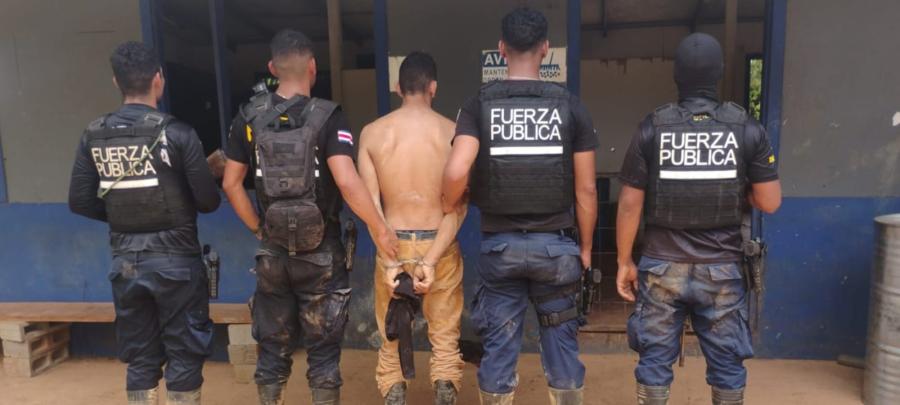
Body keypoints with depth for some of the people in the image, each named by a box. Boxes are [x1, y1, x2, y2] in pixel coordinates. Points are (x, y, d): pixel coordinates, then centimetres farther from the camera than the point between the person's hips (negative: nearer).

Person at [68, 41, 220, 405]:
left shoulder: (93, 136, 1)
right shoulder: (177, 133, -13)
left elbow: (80, 202, 3)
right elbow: (209, 201, -12)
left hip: (125, 262, 5)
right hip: (175, 261, -4)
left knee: (139, 360, 15)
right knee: (184, 357, 8)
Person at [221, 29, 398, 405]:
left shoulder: (250, 116, 0)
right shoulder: (327, 116, -13)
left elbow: (231, 183, 3)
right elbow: (347, 181, -23)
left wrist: (259, 229, 13)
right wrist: (379, 229, -13)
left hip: (273, 254, 3)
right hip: (321, 253, -3)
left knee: (273, 349, 17)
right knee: (323, 351, 11)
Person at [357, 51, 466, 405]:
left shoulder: (372, 132, -2)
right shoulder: (451, 131, -5)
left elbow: (370, 202, -8)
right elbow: (457, 205, -13)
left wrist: (390, 260, -11)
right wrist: (431, 260, -16)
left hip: (393, 244, 1)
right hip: (440, 246, 0)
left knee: (392, 339, 16)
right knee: (445, 338, 13)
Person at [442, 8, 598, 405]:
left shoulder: (479, 105, -5)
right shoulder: (570, 106, -2)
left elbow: (456, 171, -20)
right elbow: (586, 189, -1)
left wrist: (448, 205, 2)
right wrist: (585, 246, 11)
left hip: (499, 245, 0)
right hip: (555, 243, 1)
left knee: (499, 345, 11)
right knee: (561, 341, 14)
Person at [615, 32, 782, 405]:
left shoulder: (652, 128, -6)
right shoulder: (748, 129, -3)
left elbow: (629, 204, -6)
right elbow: (770, 202, -2)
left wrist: (624, 262, 4)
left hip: (662, 266, -1)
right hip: (722, 269, 1)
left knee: (655, 360, 10)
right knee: (726, 364, 14)